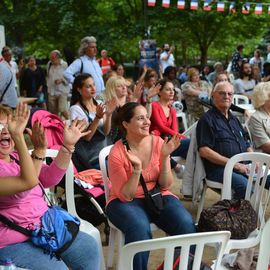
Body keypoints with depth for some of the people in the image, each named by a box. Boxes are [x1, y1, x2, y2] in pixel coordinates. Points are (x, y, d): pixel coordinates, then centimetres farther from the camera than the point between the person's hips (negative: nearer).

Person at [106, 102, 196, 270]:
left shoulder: (158, 143, -5)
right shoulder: (117, 153, -14)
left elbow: (165, 185, -4)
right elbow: (126, 196, -15)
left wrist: (165, 157, -19)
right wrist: (136, 169, -30)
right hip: (127, 201, -3)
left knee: (186, 224, -25)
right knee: (140, 229, -35)